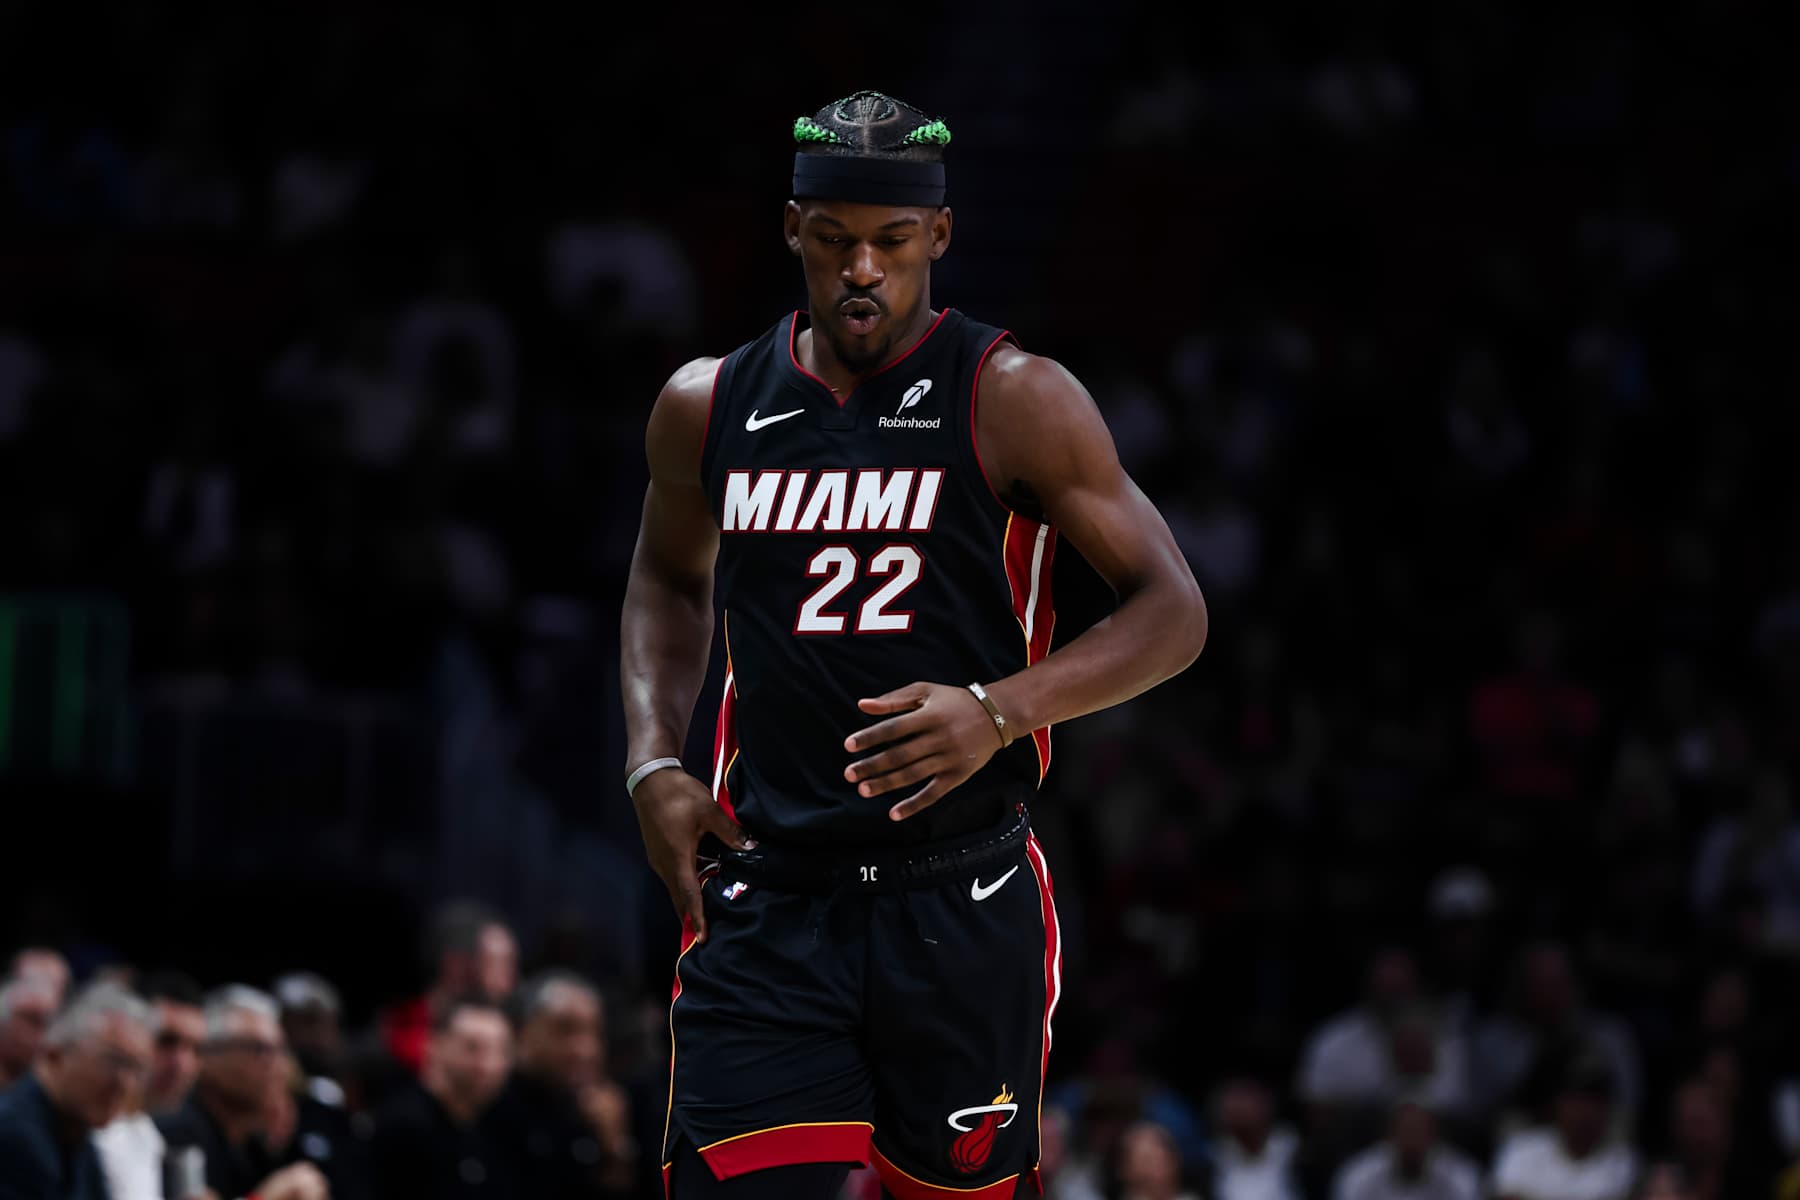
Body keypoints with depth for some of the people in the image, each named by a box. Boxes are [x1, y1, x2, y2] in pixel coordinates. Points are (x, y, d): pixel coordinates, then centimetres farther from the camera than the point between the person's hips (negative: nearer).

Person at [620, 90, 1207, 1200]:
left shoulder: (1014, 402, -4)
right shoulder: (710, 408, 7)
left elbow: (1173, 613, -5)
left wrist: (1000, 713, -20)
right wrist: (655, 764, 10)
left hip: (961, 902, -2)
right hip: (770, 901, 2)